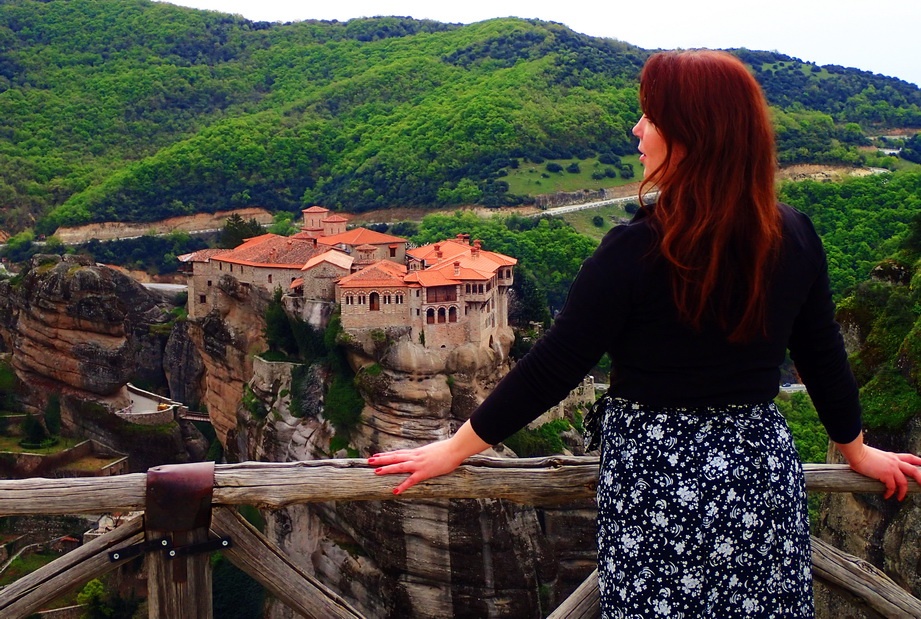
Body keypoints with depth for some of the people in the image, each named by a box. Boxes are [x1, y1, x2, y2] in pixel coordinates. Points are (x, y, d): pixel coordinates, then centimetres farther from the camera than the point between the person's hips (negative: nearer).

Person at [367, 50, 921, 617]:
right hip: (765, 472, 5)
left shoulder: (637, 250, -18)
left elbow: (553, 369, -14)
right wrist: (858, 450, 25)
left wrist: (454, 450, -4)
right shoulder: (795, 238, -3)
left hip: (655, 483, -4)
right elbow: (824, 356, 8)